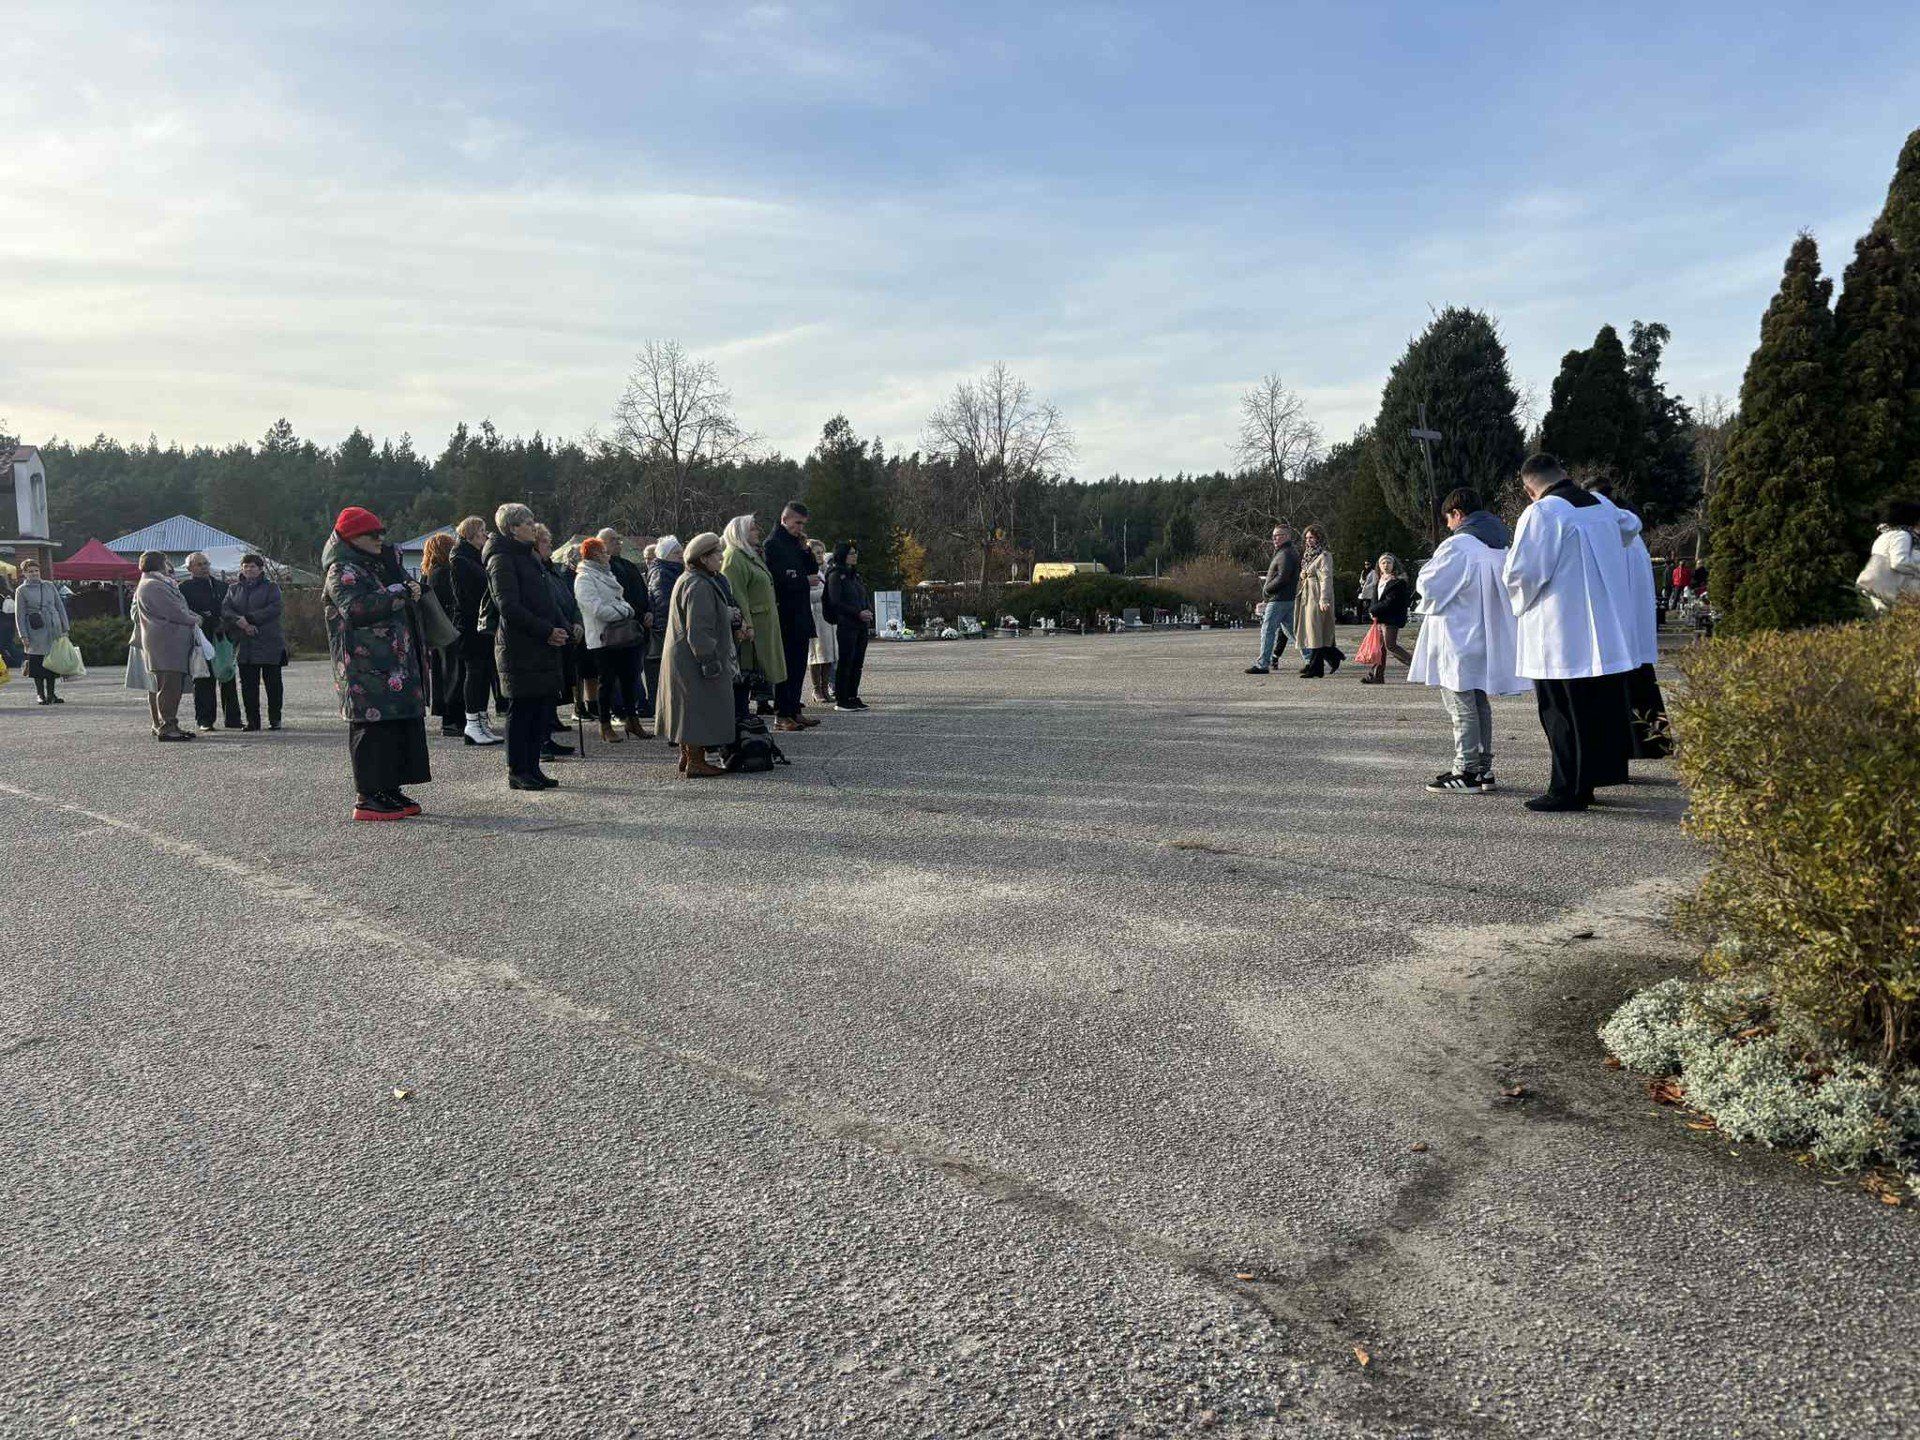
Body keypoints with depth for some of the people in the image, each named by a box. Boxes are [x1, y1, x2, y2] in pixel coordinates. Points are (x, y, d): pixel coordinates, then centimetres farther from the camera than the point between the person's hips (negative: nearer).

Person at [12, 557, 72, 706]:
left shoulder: (50, 586, 11)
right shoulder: (21, 590, 2)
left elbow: (60, 606, 14)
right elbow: (19, 614, 0)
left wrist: (65, 627, 9)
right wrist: (23, 636, -7)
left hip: (54, 629, 3)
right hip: (36, 632, -3)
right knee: (37, 664, -2)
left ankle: (51, 694, 13)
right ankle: (41, 695, 5)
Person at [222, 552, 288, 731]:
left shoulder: (271, 587, 5)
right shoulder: (234, 588, 16)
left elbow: (275, 608, -11)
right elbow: (225, 609, 3)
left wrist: (249, 618, -16)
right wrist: (241, 624, -16)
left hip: (269, 642, -3)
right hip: (244, 644, 3)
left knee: (272, 682, 0)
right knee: (248, 684, 2)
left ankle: (274, 719, 9)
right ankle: (252, 720, 8)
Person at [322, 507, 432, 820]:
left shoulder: (382, 565, 21)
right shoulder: (342, 572, -7)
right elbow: (356, 608, -24)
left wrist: (411, 590, 14)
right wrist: (397, 593, -17)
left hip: (399, 665, 9)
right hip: (367, 669, -9)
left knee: (404, 722, 10)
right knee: (373, 727, -9)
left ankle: (391, 789, 18)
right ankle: (367, 797, -4)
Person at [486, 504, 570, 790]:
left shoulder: (530, 556, 19)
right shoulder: (502, 560, -9)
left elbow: (550, 599, 22)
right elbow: (509, 607, -17)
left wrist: (562, 629, 5)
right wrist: (546, 630, -18)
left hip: (544, 647, 9)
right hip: (519, 650, -9)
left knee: (542, 707, 9)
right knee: (521, 710, -3)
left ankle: (532, 768, 17)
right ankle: (517, 772, 5)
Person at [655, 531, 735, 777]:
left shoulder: (687, 580, 15)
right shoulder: (699, 586, -20)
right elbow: (698, 631, -24)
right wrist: (711, 662, -22)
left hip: (682, 660, 11)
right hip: (694, 662, -11)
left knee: (690, 711, 16)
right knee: (700, 710, -6)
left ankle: (687, 757, 24)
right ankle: (695, 762, -2)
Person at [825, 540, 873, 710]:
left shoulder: (856, 575, 17)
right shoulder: (836, 576, -6)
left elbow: (866, 598, 22)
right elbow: (835, 602, -13)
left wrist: (869, 611, 1)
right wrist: (858, 613, -16)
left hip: (861, 625, 7)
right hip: (846, 625, -7)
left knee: (858, 662, 7)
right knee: (845, 661, -5)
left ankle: (853, 696, 15)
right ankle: (841, 700, 0)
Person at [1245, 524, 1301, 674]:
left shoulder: (1285, 554, -13)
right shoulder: (1293, 553, 21)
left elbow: (1283, 577, -21)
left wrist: (1267, 589, -11)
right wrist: (1268, 579, 14)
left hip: (1279, 599, -10)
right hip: (1289, 599, 10)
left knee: (1267, 630, -7)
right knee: (1291, 630, 13)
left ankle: (1262, 664, -7)